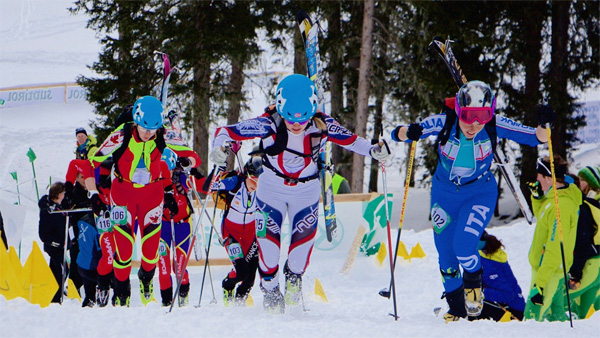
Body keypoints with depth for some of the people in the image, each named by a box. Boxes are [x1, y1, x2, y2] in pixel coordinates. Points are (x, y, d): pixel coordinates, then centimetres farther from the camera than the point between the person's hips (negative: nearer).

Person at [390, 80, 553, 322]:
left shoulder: (494, 126, -25)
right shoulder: (444, 123, -26)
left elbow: (536, 139, -21)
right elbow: (398, 134, -29)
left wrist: (543, 126, -43)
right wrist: (408, 132, -52)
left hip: (480, 193, -2)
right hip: (445, 194, 2)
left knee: (464, 245, -22)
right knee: (446, 257, 7)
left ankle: (473, 284, 11)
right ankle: (456, 308, 33)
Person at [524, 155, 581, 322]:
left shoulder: (560, 206, -25)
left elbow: (554, 251, -27)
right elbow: (541, 217, 28)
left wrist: (539, 284, -28)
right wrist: (537, 197, 8)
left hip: (550, 273, -10)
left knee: (532, 319, -12)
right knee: (556, 315, 17)